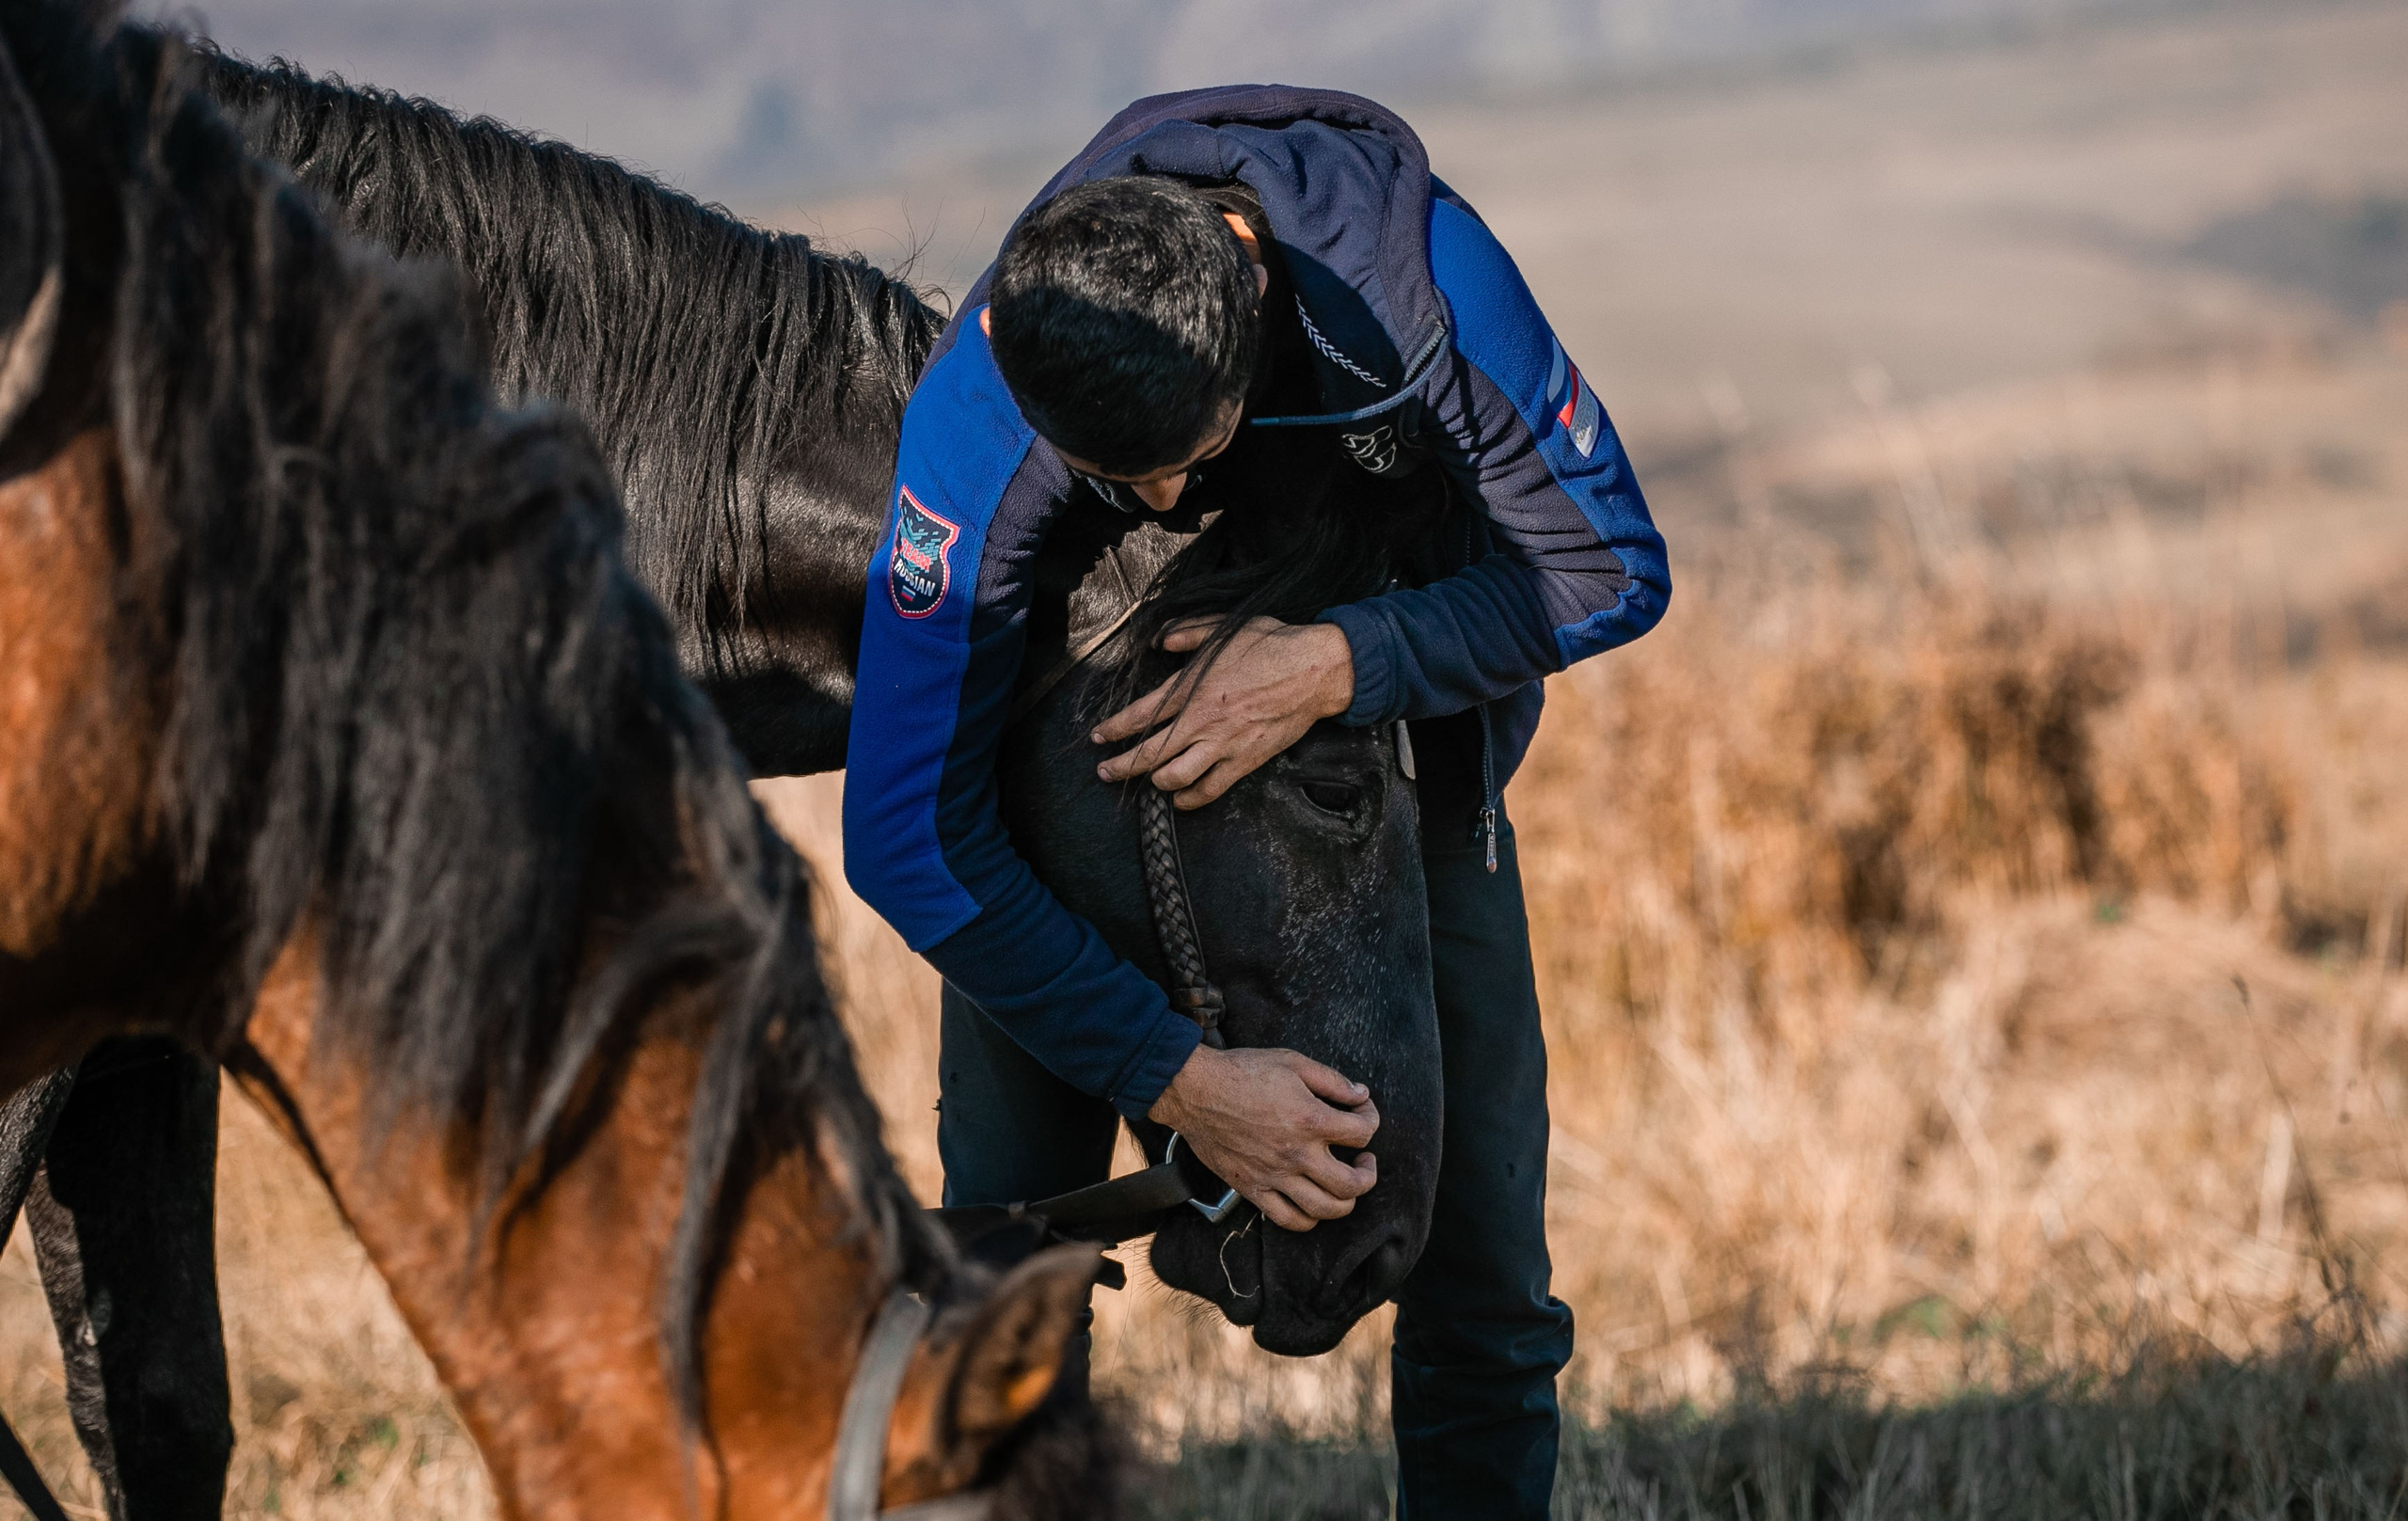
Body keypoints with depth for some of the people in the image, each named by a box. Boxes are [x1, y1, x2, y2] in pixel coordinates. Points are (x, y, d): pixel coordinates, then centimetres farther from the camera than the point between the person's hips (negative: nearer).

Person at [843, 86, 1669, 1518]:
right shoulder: (976, 417, -35)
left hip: (1394, 690, 1)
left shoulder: (1415, 260, -34)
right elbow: (907, 833, -32)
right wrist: (1182, 1078, -37)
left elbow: (1612, 566, -22)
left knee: (1479, 1243, -3)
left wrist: (1334, 664, -37)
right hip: (1089, 747, -1)